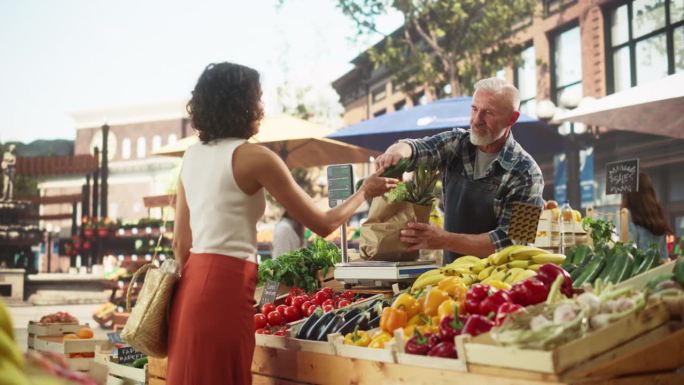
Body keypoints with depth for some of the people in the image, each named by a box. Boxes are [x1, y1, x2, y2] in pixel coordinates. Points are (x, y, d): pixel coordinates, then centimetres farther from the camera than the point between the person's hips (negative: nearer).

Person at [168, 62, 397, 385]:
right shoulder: (255, 157, -8)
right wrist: (364, 192, 12)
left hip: (193, 282, 8)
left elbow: (180, 241, 15)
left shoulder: (192, 156, 12)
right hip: (225, 285, -8)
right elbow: (323, 224, -4)